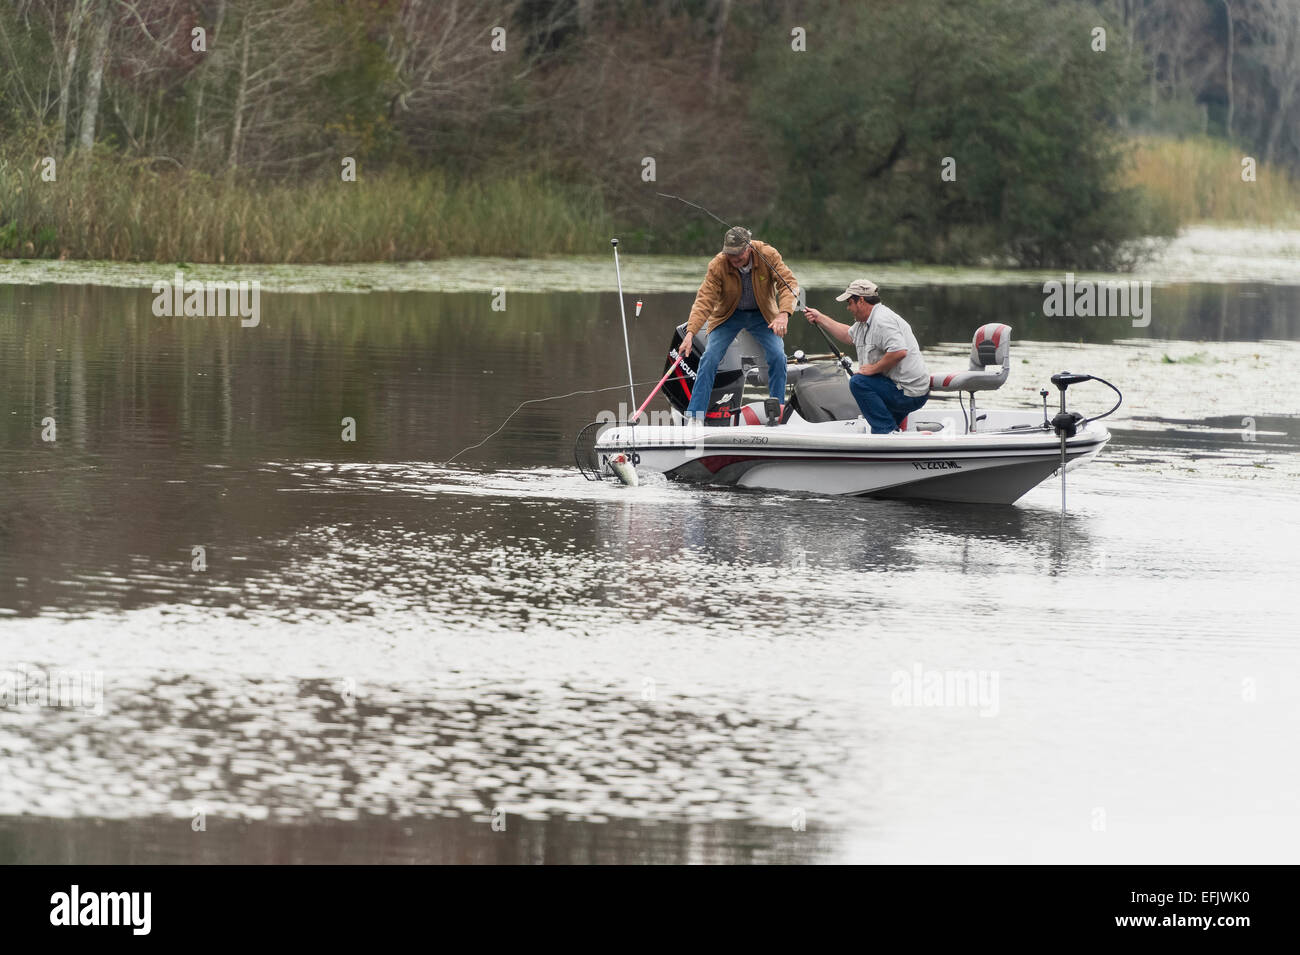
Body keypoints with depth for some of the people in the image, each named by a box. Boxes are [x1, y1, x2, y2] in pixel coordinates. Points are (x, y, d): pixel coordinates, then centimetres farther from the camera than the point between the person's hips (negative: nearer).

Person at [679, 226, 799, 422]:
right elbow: (705, 300, -27)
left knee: (777, 357, -16)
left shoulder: (768, 256, -23)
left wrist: (783, 314, -43)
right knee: (710, 358, -15)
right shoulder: (717, 266, -25)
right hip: (729, 316, -1)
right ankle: (694, 417, -10)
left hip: (761, 315, 1)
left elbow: (788, 283, -25)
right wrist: (690, 333, -39)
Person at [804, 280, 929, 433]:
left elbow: (899, 351, -33)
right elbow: (849, 336, 32)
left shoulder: (882, 321, -21)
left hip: (908, 394, -11)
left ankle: (886, 430, -18)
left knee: (858, 382, -21)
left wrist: (874, 368, -22)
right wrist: (820, 318, 32)